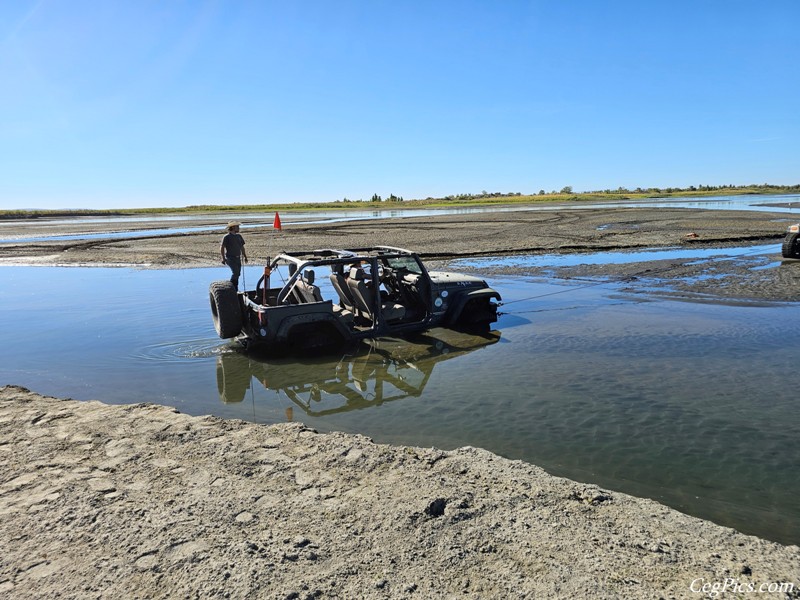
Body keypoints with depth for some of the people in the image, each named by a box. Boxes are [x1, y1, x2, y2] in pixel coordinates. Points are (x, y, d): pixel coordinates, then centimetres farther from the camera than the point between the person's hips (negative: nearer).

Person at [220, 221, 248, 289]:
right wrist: (223, 258, -18)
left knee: (237, 273, 8)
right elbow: (222, 247, -12)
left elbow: (242, 247, 20)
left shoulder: (239, 236, 12)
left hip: (238, 258, 7)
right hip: (230, 258, -7)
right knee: (235, 272, -19)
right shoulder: (227, 237, -8)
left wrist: (245, 256, 19)